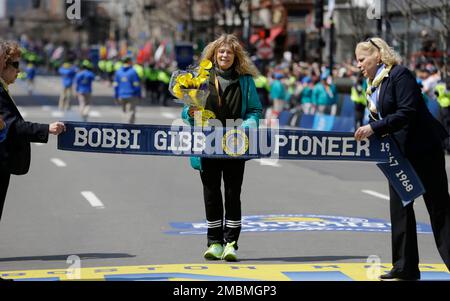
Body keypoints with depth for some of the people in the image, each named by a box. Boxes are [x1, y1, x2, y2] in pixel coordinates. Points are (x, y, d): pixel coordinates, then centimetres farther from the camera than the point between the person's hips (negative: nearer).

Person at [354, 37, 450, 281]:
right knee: (399, 207, 8)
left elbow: (407, 113, -25)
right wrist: (366, 130, -3)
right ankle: (405, 268, 14)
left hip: (423, 149, -9)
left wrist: (374, 128, -27)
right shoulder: (373, 83, 10)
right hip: (399, 151, 9)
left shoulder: (399, 75, -16)